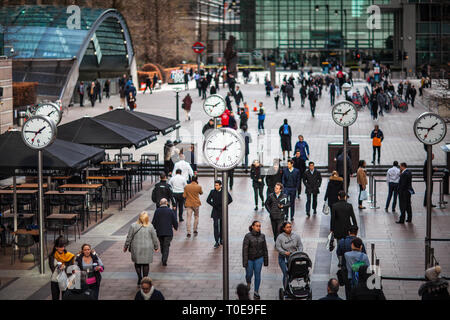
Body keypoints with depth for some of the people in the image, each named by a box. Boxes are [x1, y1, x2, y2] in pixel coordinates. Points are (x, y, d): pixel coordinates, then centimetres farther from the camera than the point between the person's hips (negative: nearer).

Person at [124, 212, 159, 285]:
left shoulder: (133, 226, -10)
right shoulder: (150, 227, -8)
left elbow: (129, 238, -3)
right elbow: (154, 238, 1)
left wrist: (126, 247, 10)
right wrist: (156, 247, 16)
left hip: (136, 248, 0)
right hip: (147, 249, 0)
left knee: (137, 262, 16)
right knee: (146, 264, 12)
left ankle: (139, 277, 7)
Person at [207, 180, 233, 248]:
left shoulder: (225, 191, -3)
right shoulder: (212, 192, 0)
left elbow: (230, 199, 2)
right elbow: (208, 200, 7)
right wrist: (213, 205, -8)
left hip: (223, 211, 0)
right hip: (215, 211, 0)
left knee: (222, 226, 12)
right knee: (216, 226, -9)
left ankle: (221, 239, 29)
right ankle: (217, 241, -10)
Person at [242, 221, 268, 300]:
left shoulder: (262, 236, -1)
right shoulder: (248, 236, -12)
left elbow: (265, 249, 6)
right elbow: (245, 249, -12)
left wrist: (266, 261, 7)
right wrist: (245, 262, -15)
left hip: (259, 258, 2)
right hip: (249, 258, -2)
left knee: (257, 275, 1)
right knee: (249, 274, 7)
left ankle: (256, 292, 11)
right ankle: (248, 283, 42)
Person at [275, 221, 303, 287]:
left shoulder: (296, 236, 2)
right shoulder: (280, 237, -6)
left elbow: (300, 245, 5)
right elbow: (277, 247, -6)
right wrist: (285, 252, -19)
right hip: (284, 258, -3)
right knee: (286, 274, -8)